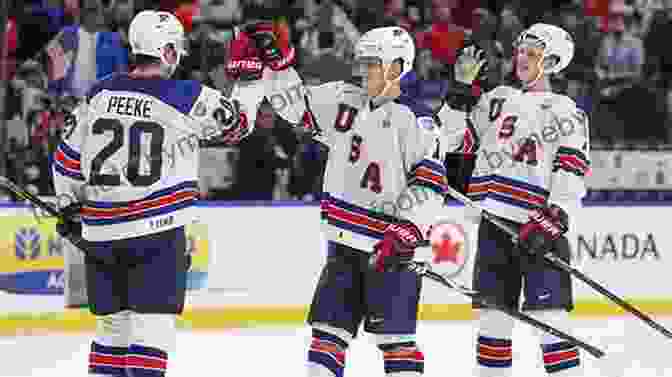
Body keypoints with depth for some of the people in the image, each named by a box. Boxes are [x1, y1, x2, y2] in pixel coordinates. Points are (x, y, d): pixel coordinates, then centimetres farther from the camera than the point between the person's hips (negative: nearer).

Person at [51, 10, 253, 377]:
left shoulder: (100, 93, 4)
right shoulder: (186, 98, -10)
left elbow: (67, 158, 10)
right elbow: (237, 121, 5)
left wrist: (71, 208, 23)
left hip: (100, 231, 5)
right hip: (156, 231, -5)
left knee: (113, 324, 16)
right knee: (153, 324, -4)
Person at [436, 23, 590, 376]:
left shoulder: (565, 112, 0)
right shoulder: (497, 100, 18)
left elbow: (572, 175, -9)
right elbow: (455, 140, 16)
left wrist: (552, 221, -21)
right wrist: (462, 90, 5)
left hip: (539, 226, -5)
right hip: (495, 223, 5)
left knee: (548, 315, -12)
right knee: (492, 316, 8)